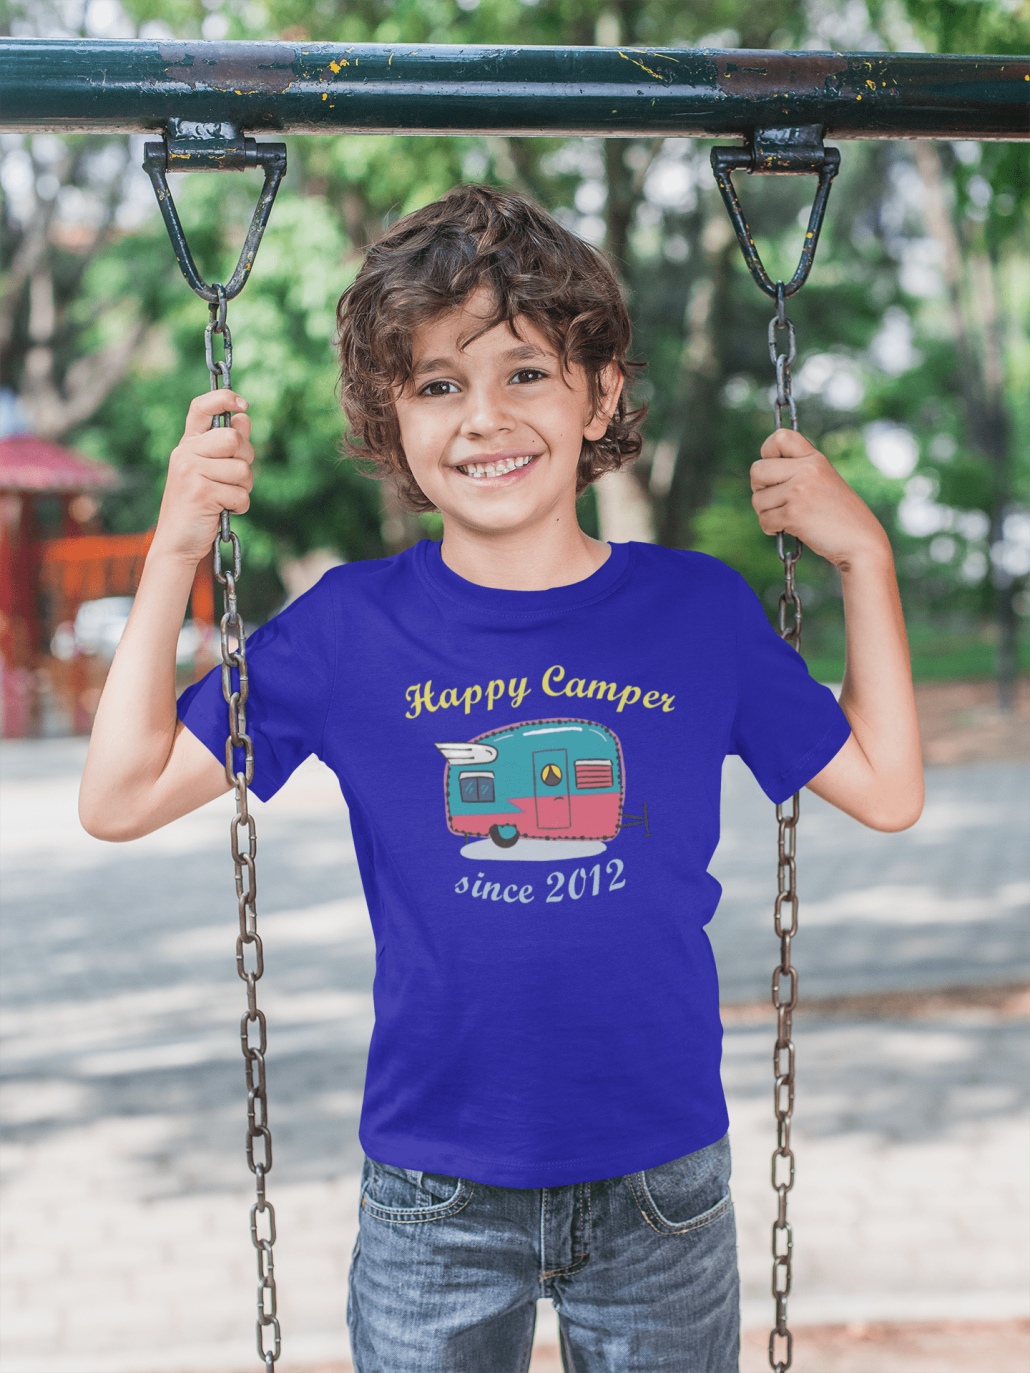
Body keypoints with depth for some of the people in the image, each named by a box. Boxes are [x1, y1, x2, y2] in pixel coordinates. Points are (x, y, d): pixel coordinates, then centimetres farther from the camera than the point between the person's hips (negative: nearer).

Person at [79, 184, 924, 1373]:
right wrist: (176, 554, -9)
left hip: (661, 1184, 1)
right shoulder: (350, 628, -4)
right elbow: (121, 798, -4)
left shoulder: (698, 610, -1)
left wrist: (863, 558, -1)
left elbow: (886, 791, 4)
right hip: (434, 1201, -1)